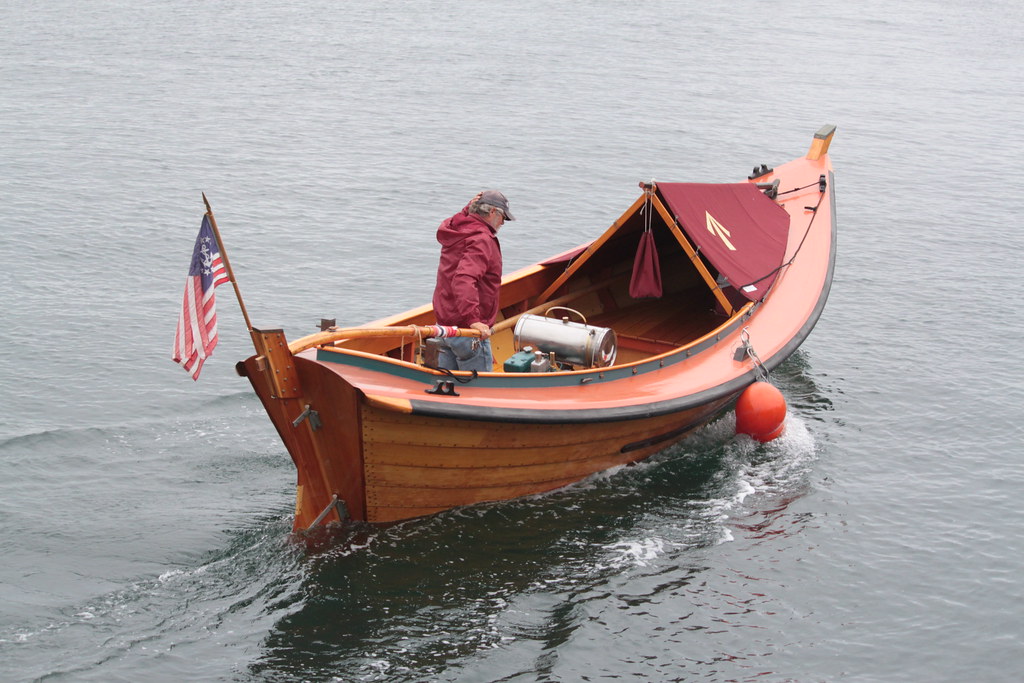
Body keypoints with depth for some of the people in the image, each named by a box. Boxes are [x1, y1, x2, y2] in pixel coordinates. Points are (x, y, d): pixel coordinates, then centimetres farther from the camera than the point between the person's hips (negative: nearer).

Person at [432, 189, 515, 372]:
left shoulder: (455, 230, 8)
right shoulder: (482, 240, -19)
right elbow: (464, 279, -33)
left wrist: (469, 207, 16)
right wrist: (473, 319, -41)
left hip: (444, 324, 9)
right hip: (468, 333, -9)